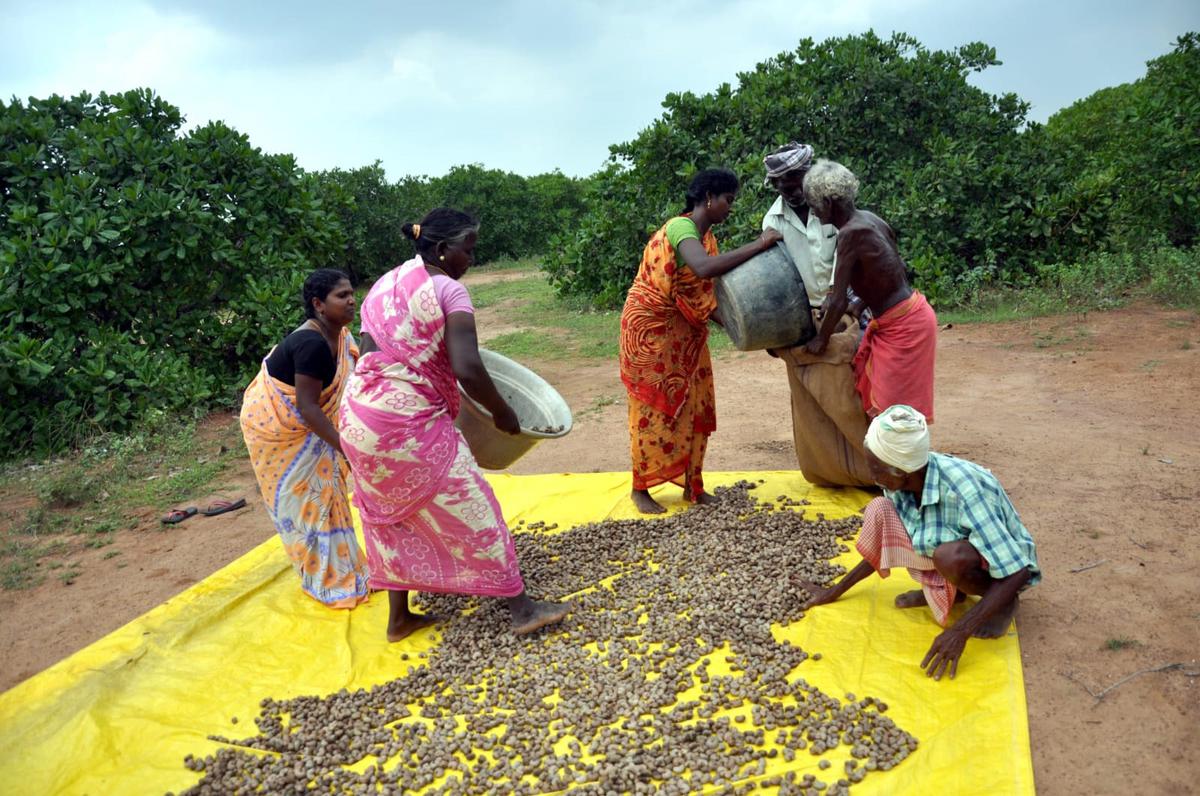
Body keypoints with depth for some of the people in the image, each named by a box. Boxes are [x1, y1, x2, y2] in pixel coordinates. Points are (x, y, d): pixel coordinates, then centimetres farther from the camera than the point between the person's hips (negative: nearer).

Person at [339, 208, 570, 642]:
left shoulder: (383, 284, 12)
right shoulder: (448, 290, -11)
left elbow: (370, 353, 10)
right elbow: (467, 370, -21)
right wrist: (502, 412, -8)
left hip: (359, 416, 8)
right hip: (410, 424, -8)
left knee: (395, 517, 21)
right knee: (469, 508, 3)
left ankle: (399, 617, 31)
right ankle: (521, 607, 12)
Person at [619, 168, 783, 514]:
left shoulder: (705, 235, 8)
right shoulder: (681, 227, -20)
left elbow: (705, 293, 7)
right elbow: (704, 269, -41)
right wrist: (759, 245, -34)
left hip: (684, 331, 9)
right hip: (651, 327, -9)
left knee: (693, 406, 9)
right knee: (654, 407, -1)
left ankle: (692, 485, 20)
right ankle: (640, 489, 13)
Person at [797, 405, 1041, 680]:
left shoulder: (963, 491, -35)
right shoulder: (903, 482, -14)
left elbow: (1017, 572, -33)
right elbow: (885, 542, 4)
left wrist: (960, 630, -37)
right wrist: (834, 592, 3)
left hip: (1002, 568, -6)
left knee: (950, 556, -39)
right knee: (878, 511, -14)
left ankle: (1002, 602, -7)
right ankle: (944, 591, 2)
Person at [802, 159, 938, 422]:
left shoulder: (850, 233, -23)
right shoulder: (870, 219, 3)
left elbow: (839, 301, -22)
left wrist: (821, 339, -8)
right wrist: (861, 304, 20)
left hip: (904, 326, -9)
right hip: (905, 317, 9)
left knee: (894, 406, 0)